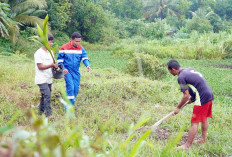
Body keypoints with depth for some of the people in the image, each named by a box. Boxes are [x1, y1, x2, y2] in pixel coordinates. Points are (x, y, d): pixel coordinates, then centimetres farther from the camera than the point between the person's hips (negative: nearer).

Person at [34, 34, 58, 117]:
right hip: (42, 79, -8)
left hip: (49, 79, 8)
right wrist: (52, 65, -20)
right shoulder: (39, 53, -12)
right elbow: (40, 67, -16)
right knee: (47, 95, -14)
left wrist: (55, 66, -3)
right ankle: (48, 114, -11)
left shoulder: (50, 52, 12)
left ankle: (41, 111, 25)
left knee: (45, 96, 13)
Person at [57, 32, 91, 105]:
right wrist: (63, 68, -18)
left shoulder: (81, 48, 5)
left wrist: (88, 65, -20)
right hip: (67, 72, -5)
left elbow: (85, 58, 1)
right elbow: (59, 60, -3)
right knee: (70, 87, -16)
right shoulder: (64, 48, -7)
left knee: (76, 88, 6)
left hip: (76, 72, 5)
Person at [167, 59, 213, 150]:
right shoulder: (189, 70, 14)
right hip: (209, 94, 10)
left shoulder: (181, 77, -13)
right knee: (204, 119, 22)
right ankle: (203, 140, 34)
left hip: (203, 98, -10)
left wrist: (178, 108, -3)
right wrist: (192, 98, 21)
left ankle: (188, 146, 2)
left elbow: (186, 95, -15)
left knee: (195, 122, -4)